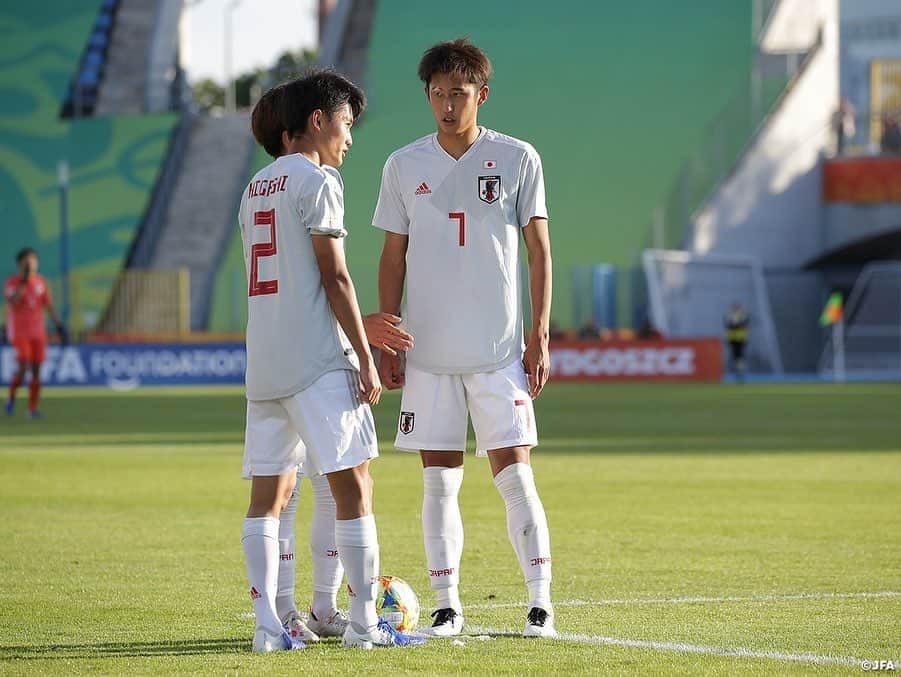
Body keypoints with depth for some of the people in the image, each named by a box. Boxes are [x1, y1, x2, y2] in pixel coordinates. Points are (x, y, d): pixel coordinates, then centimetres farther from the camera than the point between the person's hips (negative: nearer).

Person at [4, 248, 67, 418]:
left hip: (38, 332, 4)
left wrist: (59, 326, 4)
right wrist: (23, 281, -25)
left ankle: (33, 408, 8)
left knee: (36, 369, 2)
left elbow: (49, 306, 11)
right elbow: (12, 303, -22)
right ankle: (11, 397, 9)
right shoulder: (12, 282, -6)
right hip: (19, 332, -4)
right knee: (23, 368, -15)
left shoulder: (41, 281, 8)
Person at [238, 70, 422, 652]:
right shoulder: (316, 180, -6)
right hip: (316, 362, -8)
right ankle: (364, 622, -3)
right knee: (354, 484, -3)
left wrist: (361, 324, 26)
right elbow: (334, 276, -11)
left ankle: (268, 624, -1)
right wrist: (365, 356, -8)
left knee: (268, 493, 5)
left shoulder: (257, 187, 19)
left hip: (263, 363, 8)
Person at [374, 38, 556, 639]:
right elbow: (393, 259, 11)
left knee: (515, 475, -6)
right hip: (428, 353, 2)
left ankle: (541, 603, 0)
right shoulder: (404, 167, 6)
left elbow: (540, 252, 2)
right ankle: (448, 606, 10)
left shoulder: (518, 159, 1)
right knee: (439, 482, 3)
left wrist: (540, 338, -4)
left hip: (500, 351, -2)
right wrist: (387, 345, 5)